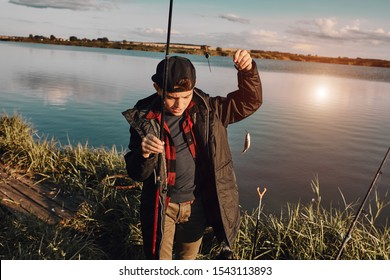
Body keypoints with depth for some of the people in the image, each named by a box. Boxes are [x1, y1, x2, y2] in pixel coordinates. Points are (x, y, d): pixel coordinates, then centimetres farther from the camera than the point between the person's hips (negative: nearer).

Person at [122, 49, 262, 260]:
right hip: (161, 207, -2)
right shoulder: (144, 118, -13)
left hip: (197, 205, 2)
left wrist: (247, 71, -26)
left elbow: (249, 102, -7)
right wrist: (144, 154, -34)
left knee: (188, 259, 24)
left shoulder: (207, 110, -10)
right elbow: (136, 174, -11)